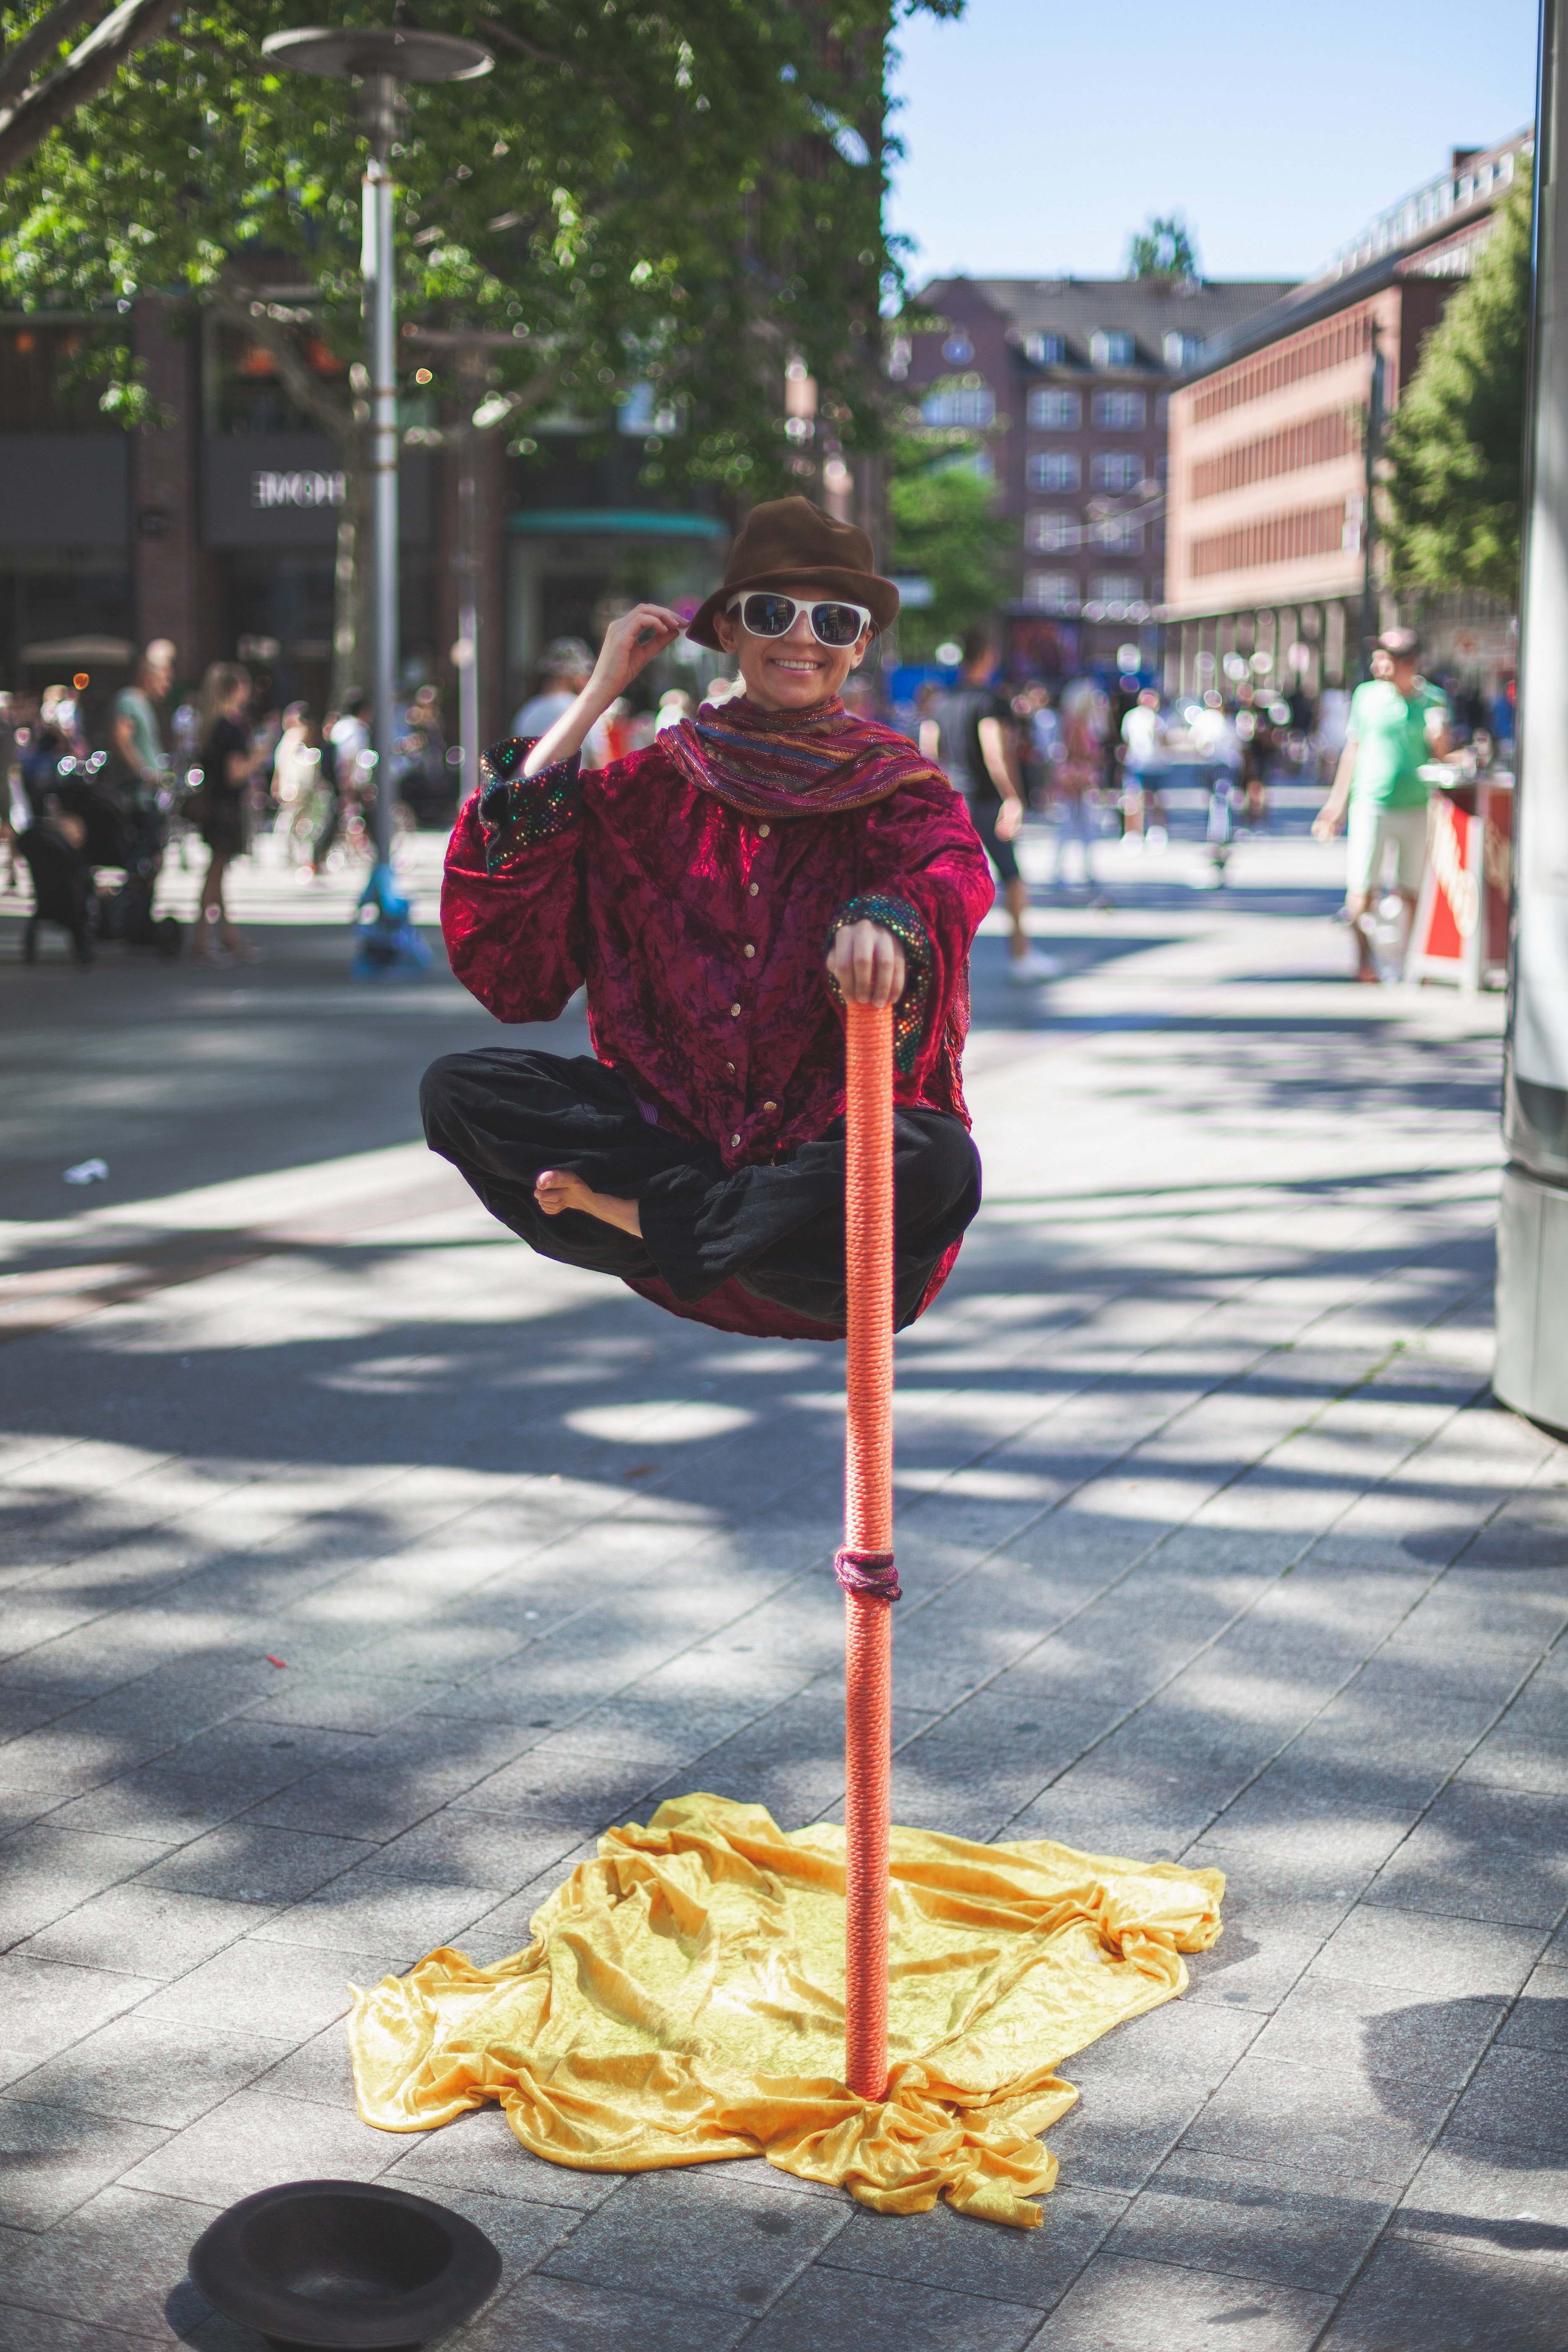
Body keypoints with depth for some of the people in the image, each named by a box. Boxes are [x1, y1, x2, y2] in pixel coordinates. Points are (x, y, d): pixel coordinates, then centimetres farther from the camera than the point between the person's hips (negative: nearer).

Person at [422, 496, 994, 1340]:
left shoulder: (901, 788, 4)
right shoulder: (665, 781, 9)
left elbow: (955, 873, -20)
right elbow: (495, 920, -4)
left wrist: (885, 920, -46)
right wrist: (599, 692, -1)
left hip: (825, 1140, -1)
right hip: (673, 1124, 2)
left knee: (937, 1160, -35)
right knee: (458, 1087, -17)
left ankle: (643, 1219, -21)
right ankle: (702, 1214, -20)